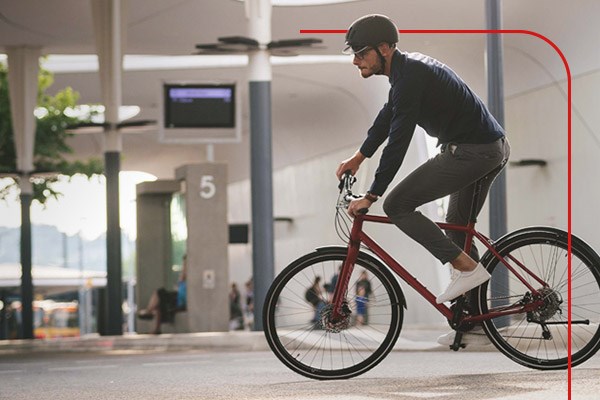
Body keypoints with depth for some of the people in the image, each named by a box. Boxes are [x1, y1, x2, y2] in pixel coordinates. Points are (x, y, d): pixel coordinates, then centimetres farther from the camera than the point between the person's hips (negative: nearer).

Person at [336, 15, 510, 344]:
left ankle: (467, 267, -8)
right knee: (458, 224, 22)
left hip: (470, 152, -11)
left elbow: (398, 141, -19)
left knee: (396, 205, -8)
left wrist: (370, 197, -15)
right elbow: (387, 117, 29)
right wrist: (358, 157, 33)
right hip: (494, 148, 11)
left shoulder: (409, 77, -17)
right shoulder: (409, 67, 14)